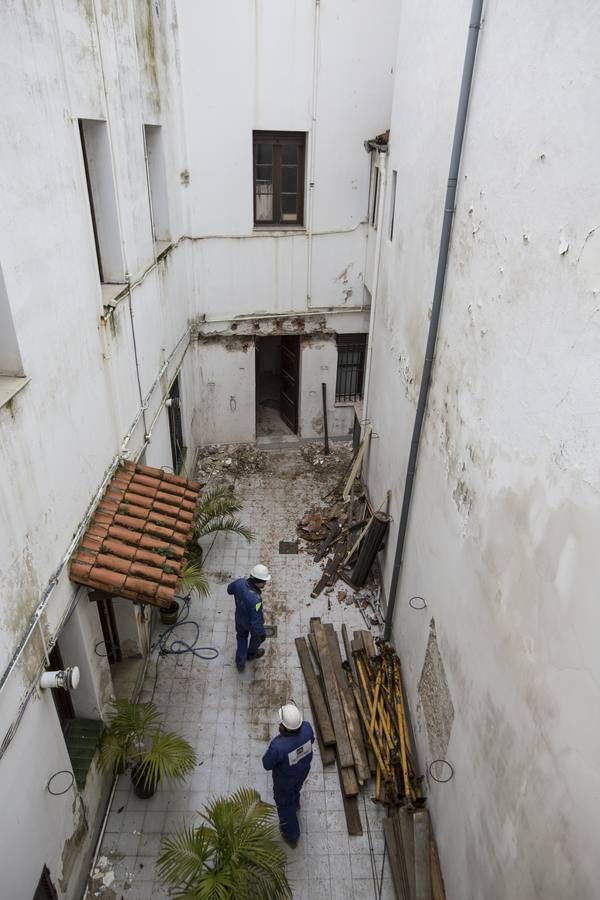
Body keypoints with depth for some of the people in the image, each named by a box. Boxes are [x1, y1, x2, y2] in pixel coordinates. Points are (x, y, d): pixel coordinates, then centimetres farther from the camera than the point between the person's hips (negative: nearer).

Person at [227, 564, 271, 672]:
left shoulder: (239, 582, -30)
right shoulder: (255, 600, -46)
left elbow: (230, 590, -5)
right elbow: (256, 622, -35)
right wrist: (262, 633, -16)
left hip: (240, 617, 4)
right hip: (251, 622, -4)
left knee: (242, 636, 33)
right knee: (257, 634, 30)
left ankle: (240, 662, 45)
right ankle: (252, 653, 59)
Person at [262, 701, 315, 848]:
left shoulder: (278, 746, -47)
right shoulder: (307, 728, -35)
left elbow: (267, 765, -25)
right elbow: (310, 741, -10)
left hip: (285, 778, -4)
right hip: (303, 770, 4)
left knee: (284, 804, 27)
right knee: (295, 787, 38)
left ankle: (291, 835, 51)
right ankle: (295, 802, 70)